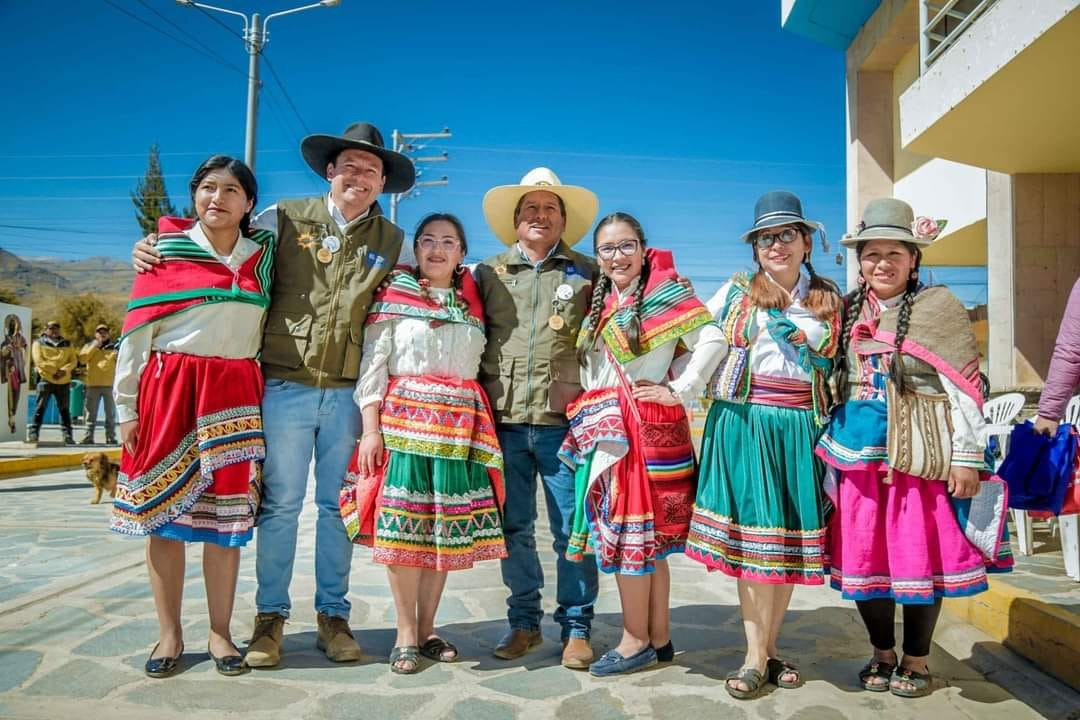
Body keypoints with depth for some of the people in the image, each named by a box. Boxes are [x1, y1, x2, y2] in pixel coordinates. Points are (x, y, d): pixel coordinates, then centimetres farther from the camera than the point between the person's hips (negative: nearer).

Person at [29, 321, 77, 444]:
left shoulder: (67, 344, 16)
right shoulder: (39, 343, 6)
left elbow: (73, 361, 6)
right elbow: (39, 361, -7)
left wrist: (64, 370, -12)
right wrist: (54, 370, -15)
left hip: (64, 381, 3)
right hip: (46, 380, -3)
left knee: (64, 409, 7)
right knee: (40, 407, -7)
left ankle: (67, 435, 9)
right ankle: (33, 433, -4)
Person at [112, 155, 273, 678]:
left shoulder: (262, 254, 9)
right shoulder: (167, 251, 4)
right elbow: (135, 334, 2)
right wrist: (126, 407, -2)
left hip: (235, 394, 1)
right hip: (169, 388, -1)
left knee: (226, 515, 2)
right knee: (164, 513, 4)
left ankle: (220, 633, 14)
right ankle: (169, 634, 16)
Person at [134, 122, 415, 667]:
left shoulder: (391, 241, 9)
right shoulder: (284, 219, 4)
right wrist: (158, 249, 1)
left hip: (349, 392, 2)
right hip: (285, 385, -1)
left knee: (338, 505, 8)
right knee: (279, 503, 4)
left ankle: (333, 615, 21)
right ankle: (271, 616, 19)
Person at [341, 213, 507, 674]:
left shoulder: (473, 304, 15)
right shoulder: (392, 296, 5)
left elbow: (484, 366, 15)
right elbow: (372, 364, -1)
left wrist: (483, 429, 5)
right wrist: (371, 428, -9)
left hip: (461, 424, 3)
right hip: (404, 419, -3)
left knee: (447, 528, 6)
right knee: (403, 528, -3)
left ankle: (427, 629, 19)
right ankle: (406, 634, 10)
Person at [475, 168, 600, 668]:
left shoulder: (587, 274, 8)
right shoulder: (489, 273, 11)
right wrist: (483, 396, 5)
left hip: (564, 423, -1)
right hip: (505, 422, 2)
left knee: (573, 529, 3)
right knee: (514, 528, 10)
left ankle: (576, 628, 17)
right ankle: (524, 622, 24)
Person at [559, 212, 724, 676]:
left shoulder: (663, 293, -8)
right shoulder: (601, 301, 14)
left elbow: (713, 342, -16)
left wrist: (679, 392, -13)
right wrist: (592, 420, 11)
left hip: (644, 429, -7)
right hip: (605, 430, 7)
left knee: (631, 533, -2)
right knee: (646, 537, 12)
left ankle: (636, 643, 11)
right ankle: (659, 639, 22)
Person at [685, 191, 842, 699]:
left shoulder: (827, 301, 12)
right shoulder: (737, 291, 6)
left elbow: (834, 367, 19)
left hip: (798, 427, 3)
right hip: (743, 424, -2)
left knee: (790, 538, 5)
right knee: (752, 534, -4)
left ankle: (769, 648, 20)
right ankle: (755, 657, 5)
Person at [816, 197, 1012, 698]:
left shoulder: (938, 306, -3)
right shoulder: (848, 310, 9)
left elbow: (965, 386, -6)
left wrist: (966, 457, -11)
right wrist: (828, 445, 13)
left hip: (920, 453, -4)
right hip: (859, 453, 4)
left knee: (921, 555, 4)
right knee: (862, 555, 8)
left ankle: (916, 662, 23)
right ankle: (882, 654, 28)